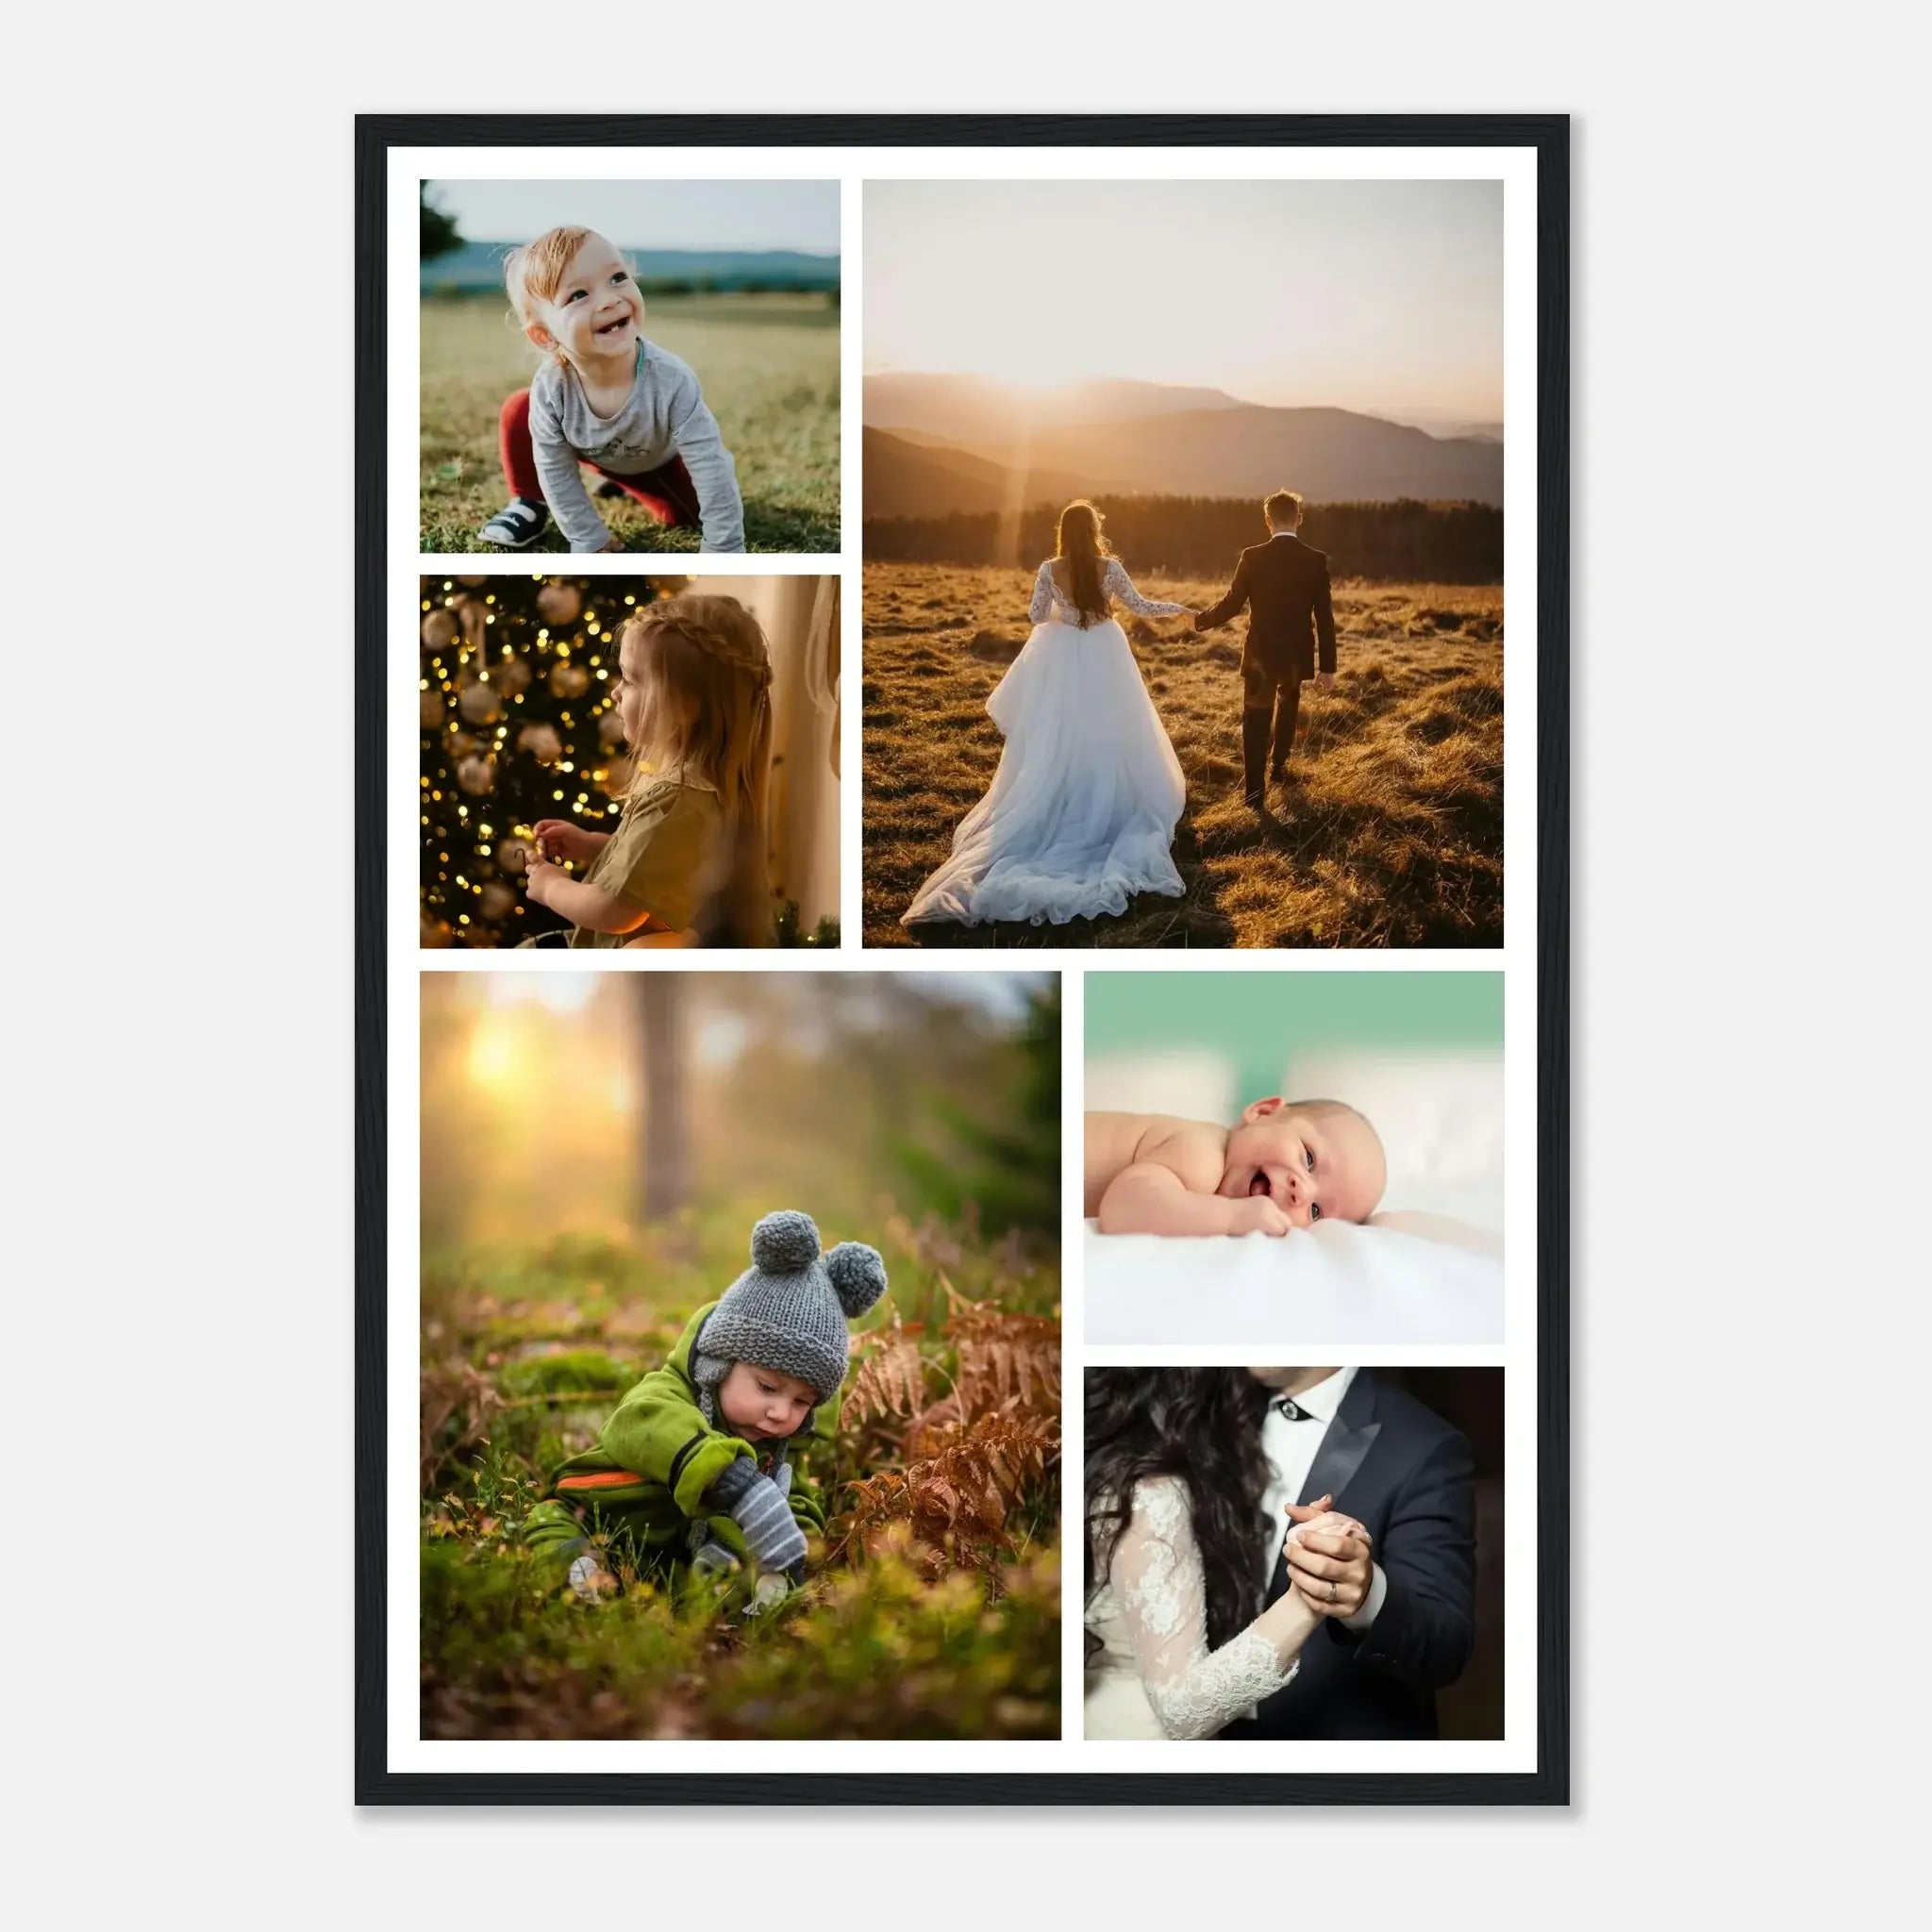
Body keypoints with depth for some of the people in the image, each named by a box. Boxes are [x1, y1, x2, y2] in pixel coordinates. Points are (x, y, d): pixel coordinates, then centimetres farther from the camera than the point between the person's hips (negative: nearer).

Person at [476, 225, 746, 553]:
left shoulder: (671, 381, -43)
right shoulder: (549, 391, -37)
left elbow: (711, 468, -38)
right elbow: (556, 474, -22)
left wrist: (724, 552, -37)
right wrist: (592, 544, -21)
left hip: (656, 457, 1)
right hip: (591, 453, 0)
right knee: (517, 412, -20)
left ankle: (629, 485, 23)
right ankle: (529, 505, 5)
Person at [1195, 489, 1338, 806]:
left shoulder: (1253, 558, -11)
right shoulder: (1316, 560, -8)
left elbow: (1231, 605, -7)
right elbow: (1325, 618, -7)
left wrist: (1200, 619, 12)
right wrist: (1328, 667, -2)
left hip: (1260, 654, -2)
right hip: (1297, 655, 2)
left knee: (1255, 722, 4)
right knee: (1288, 708, 28)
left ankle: (1255, 793, -3)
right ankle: (1277, 766, 42)